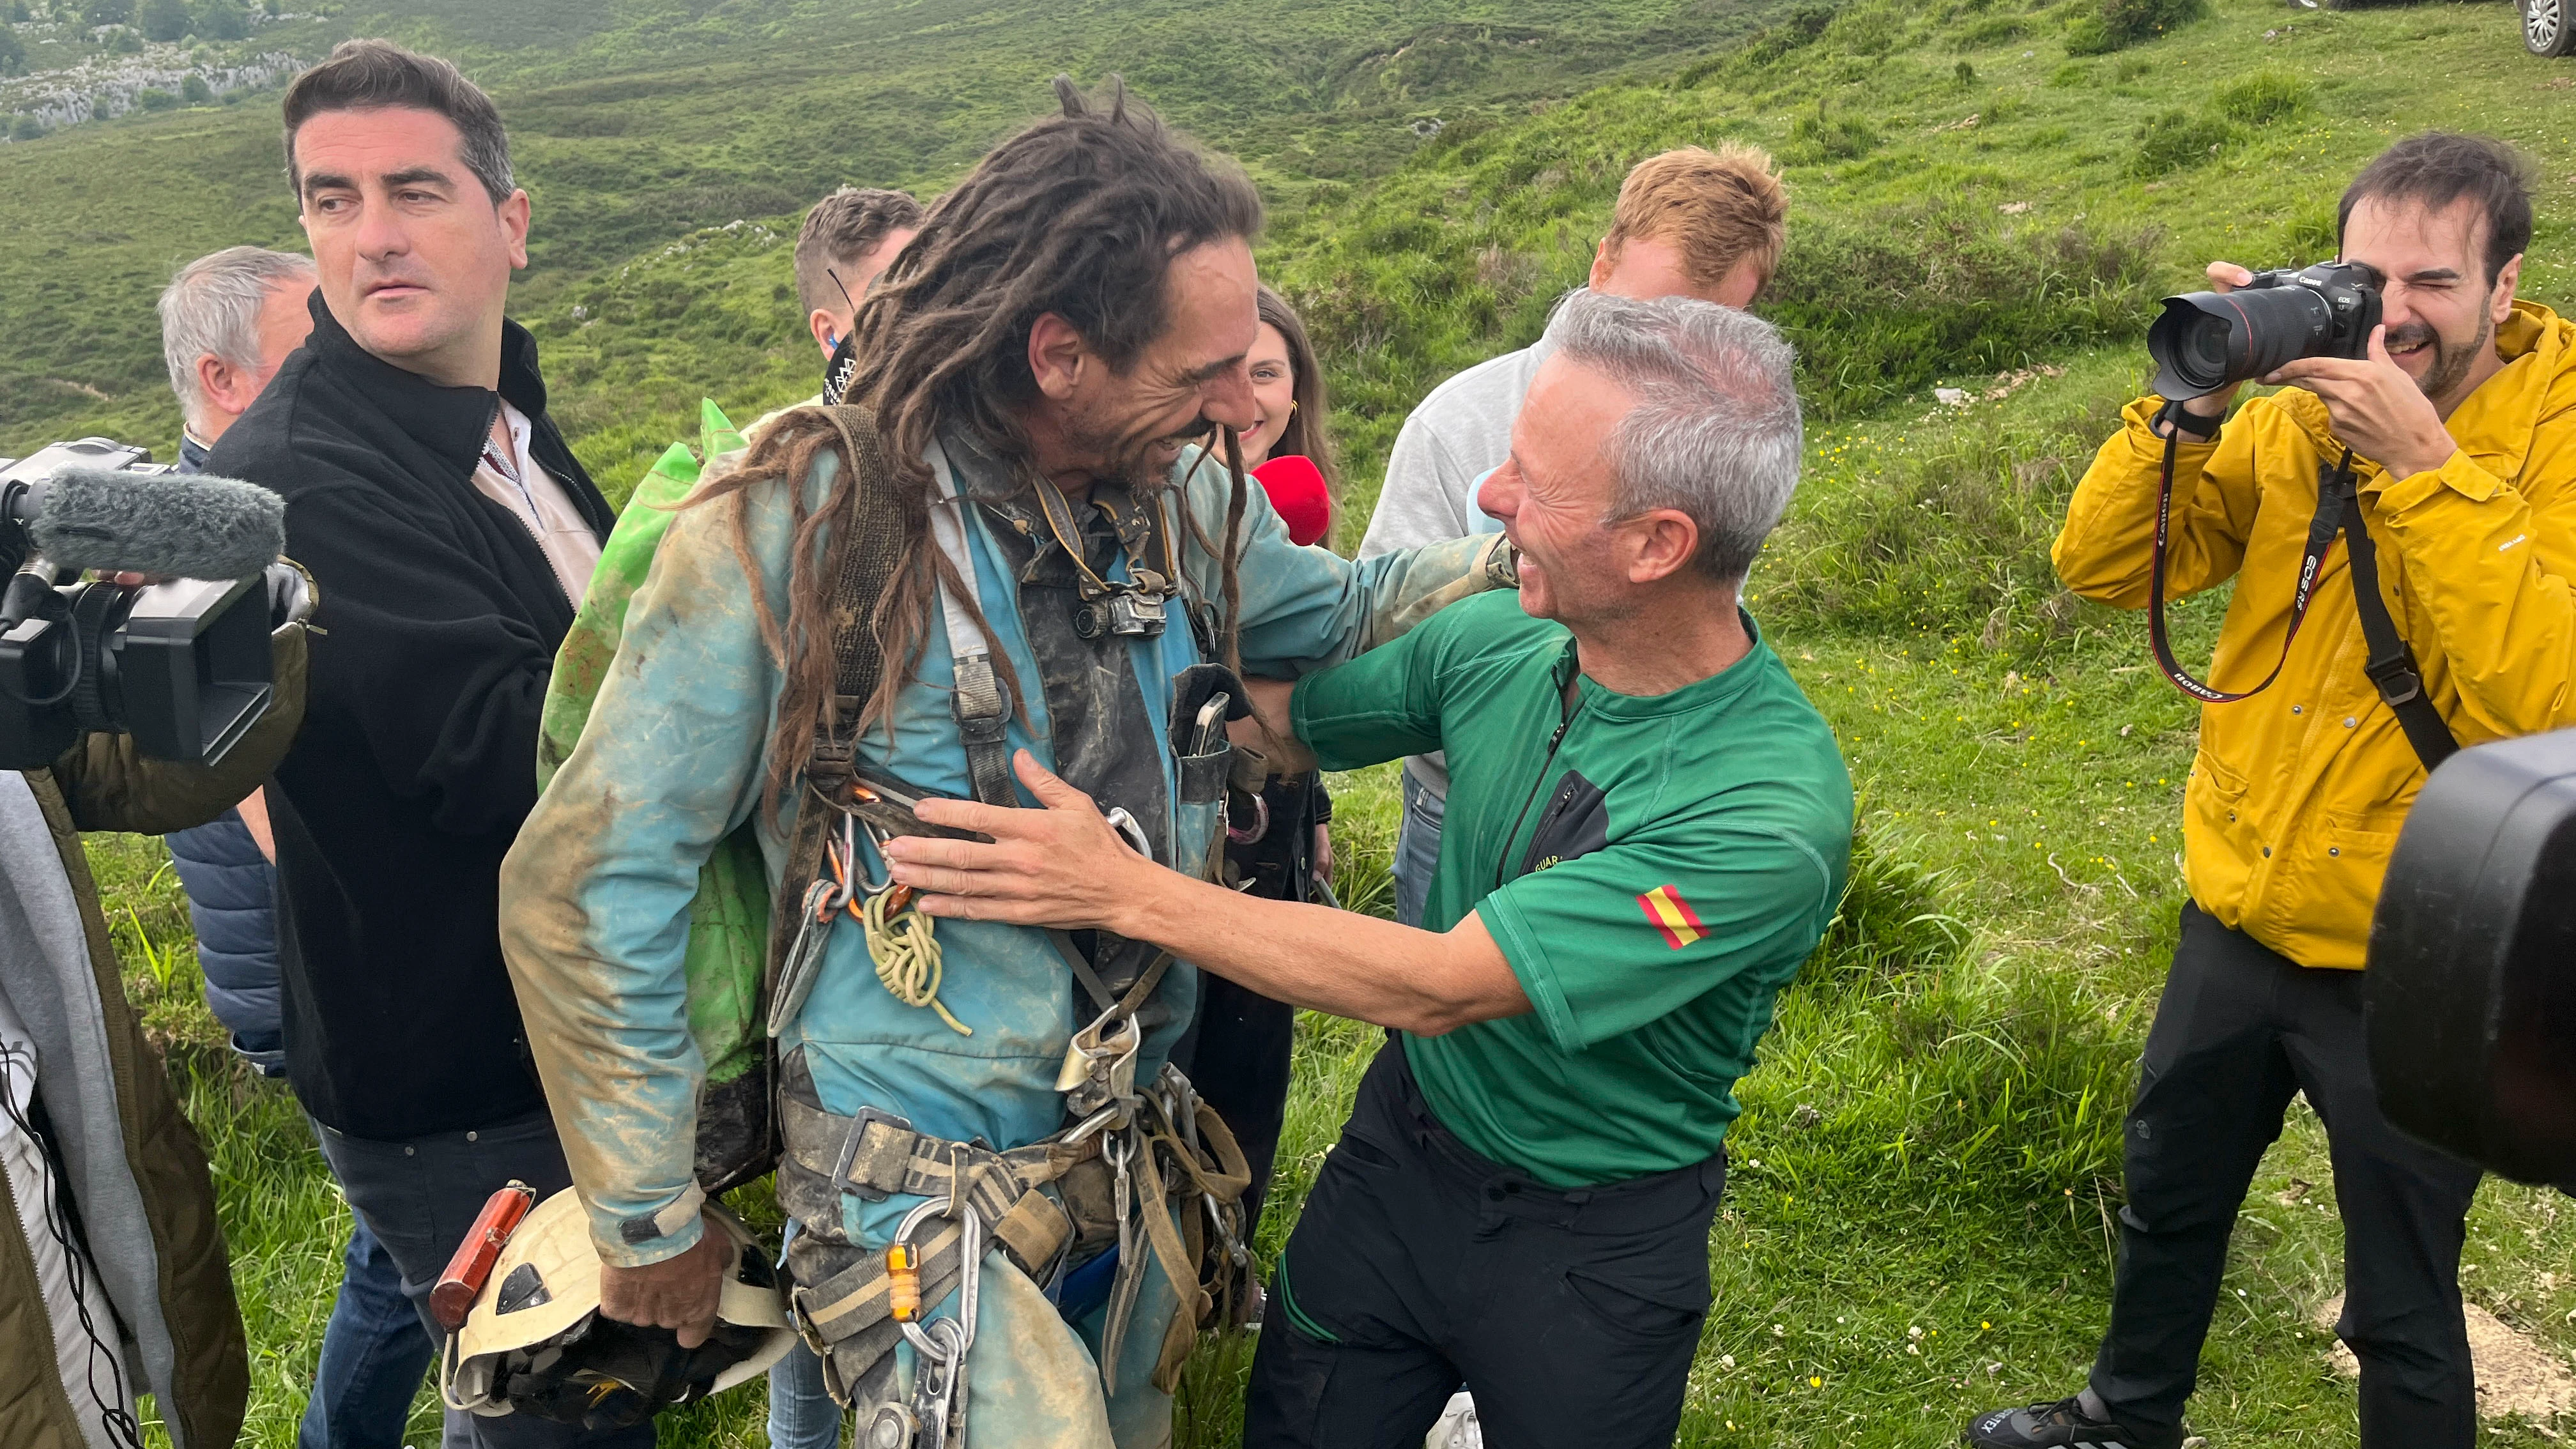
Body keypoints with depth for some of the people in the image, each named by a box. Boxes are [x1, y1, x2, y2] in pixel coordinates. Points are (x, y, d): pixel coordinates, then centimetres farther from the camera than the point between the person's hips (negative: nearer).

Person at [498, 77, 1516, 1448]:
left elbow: (1337, 614, 19)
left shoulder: (1187, 502, -4)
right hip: (920, 1203, -6)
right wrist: (649, 1222, -8)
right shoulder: (797, 526, -21)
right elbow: (582, 884, -14)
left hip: (1141, 1168, 6)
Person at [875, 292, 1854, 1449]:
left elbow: (1436, 987, -32)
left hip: (1592, 1245, -4)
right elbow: (1275, 712, 2)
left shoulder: (1777, 813, -31)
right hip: (1401, 1146, 5)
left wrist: (1128, 892, -32)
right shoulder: (1501, 639, -13)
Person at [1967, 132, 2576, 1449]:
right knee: (2166, 1202, 26)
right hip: (2241, 916, 5)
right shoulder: (2297, 416, -4)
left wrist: (2422, 461, -30)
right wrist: (2190, 402, -19)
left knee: (2400, 1311, 13)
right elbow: (2101, 567, -6)